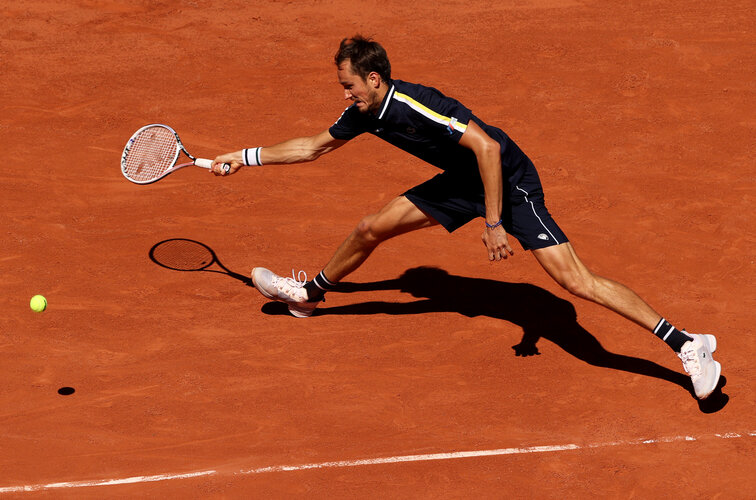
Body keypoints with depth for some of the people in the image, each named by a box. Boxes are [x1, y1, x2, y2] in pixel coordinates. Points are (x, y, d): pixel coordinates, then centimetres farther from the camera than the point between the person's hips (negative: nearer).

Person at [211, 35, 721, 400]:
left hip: (509, 179, -9)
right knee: (372, 228, 10)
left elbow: (487, 147, -32)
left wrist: (494, 223, -31)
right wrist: (247, 157, 17)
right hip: (464, 181, 9)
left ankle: (686, 343, -19)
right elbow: (316, 146, 17)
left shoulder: (415, 106, -29)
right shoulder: (366, 112, -1)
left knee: (575, 280, -19)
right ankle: (310, 293, 37)